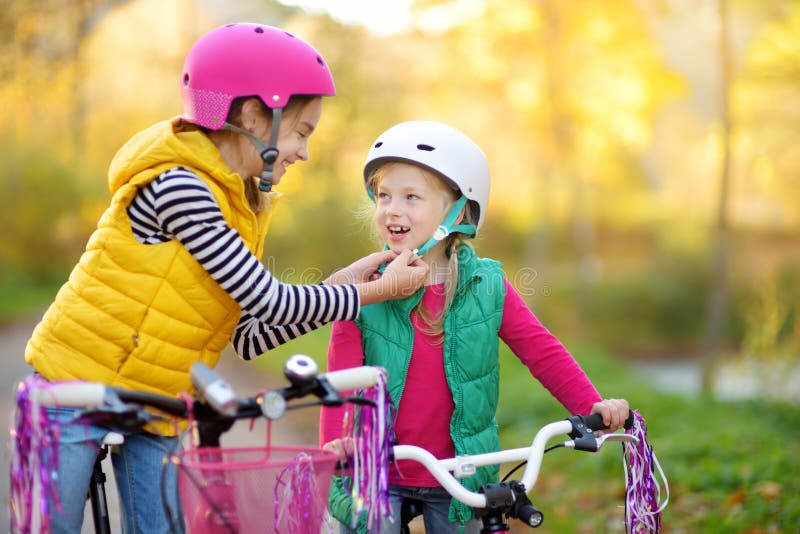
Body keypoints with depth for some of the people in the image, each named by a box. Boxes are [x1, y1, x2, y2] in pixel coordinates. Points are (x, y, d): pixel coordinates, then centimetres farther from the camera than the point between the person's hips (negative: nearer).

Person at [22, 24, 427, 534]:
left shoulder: (243, 205, 8)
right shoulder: (178, 185, -20)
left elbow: (250, 337, 4)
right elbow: (267, 300, -20)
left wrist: (342, 284, -1)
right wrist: (376, 292, -10)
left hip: (153, 411, 8)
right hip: (76, 386, -8)